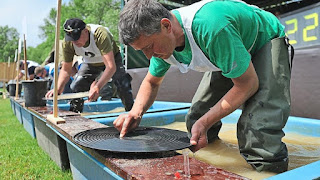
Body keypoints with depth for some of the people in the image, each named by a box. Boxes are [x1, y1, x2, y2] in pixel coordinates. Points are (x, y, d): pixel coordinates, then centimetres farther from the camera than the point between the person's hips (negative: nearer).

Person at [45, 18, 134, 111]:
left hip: (111, 59, -4)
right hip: (90, 63, 4)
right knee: (74, 89, -6)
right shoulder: (67, 43, -25)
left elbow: (111, 66, -48)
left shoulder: (100, 35, -41)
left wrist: (98, 86, -62)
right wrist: (58, 88, -33)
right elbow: (65, 69, -15)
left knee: (123, 87, -25)